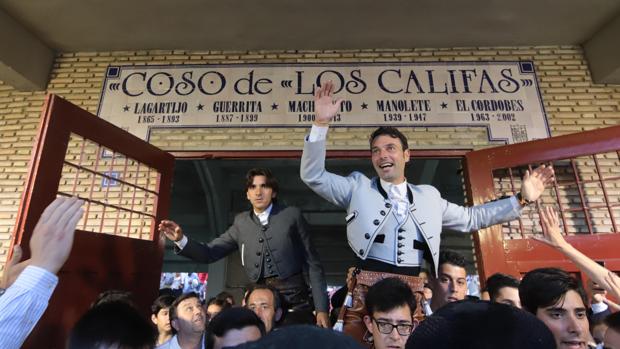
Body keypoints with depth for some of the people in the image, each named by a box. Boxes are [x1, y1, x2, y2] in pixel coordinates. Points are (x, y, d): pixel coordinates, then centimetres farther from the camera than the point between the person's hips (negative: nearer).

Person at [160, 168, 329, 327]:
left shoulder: (292, 215, 0)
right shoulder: (241, 222, 9)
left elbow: (312, 264, 0)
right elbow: (209, 253, 7)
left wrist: (321, 308, -5)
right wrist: (181, 240, -11)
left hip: (294, 297, -2)